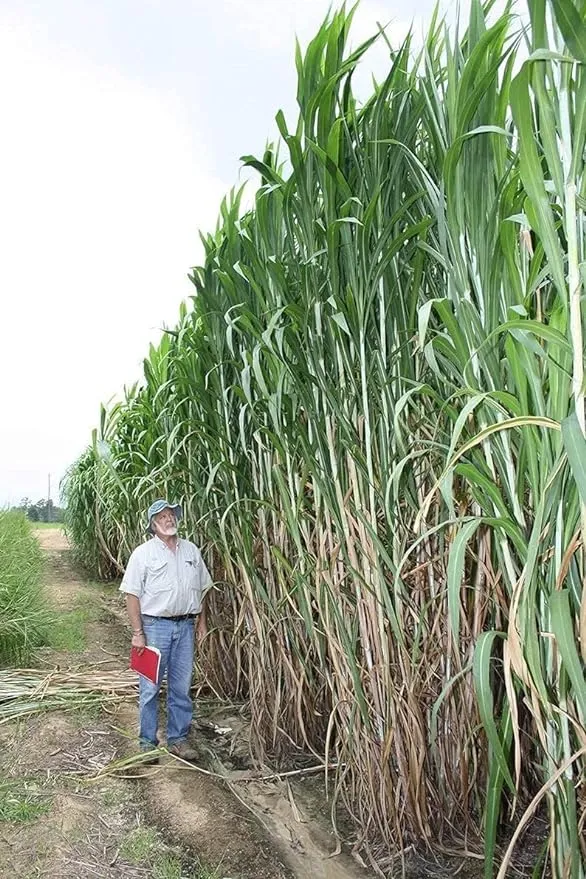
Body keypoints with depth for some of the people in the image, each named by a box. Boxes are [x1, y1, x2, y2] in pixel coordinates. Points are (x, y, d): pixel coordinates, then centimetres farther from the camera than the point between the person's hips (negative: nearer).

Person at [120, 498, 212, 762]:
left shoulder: (191, 550, 8)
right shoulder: (143, 553, -6)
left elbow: (201, 589, 15)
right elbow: (132, 594, -8)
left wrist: (202, 621, 12)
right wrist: (137, 632, -12)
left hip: (185, 626, 4)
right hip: (155, 625, -4)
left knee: (181, 687, 11)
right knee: (150, 688, 4)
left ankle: (178, 739, 25)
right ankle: (147, 742, 19)